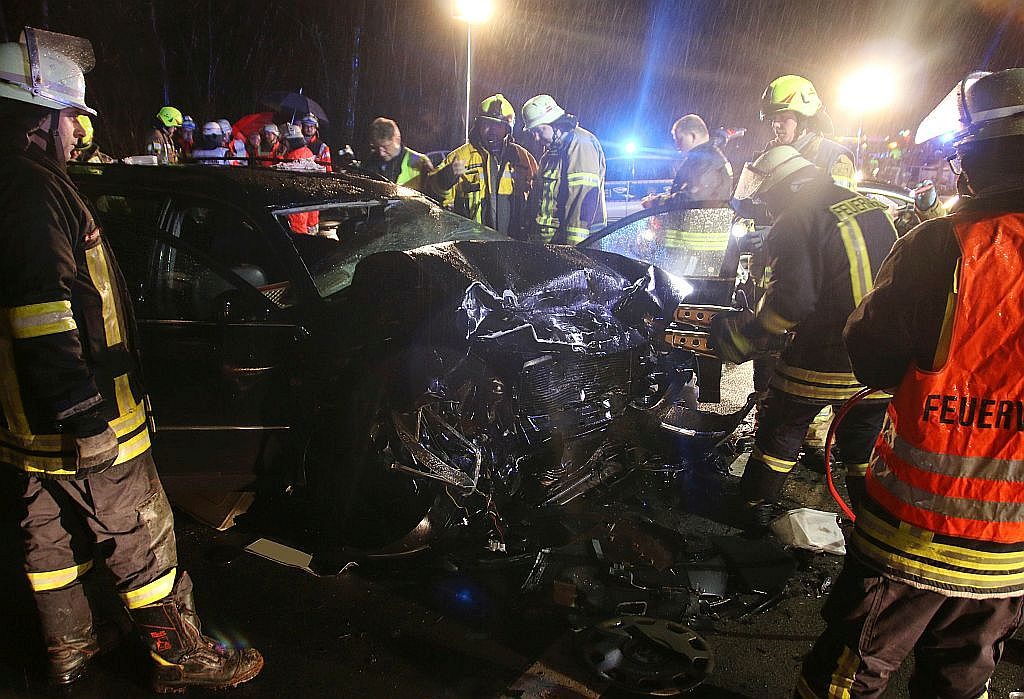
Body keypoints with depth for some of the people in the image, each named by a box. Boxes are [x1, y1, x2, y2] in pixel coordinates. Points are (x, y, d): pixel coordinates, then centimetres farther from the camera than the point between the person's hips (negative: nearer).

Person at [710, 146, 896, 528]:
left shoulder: (796, 219, -14)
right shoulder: (873, 208, 10)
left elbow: (791, 299, -23)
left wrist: (741, 338, -13)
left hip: (822, 361, -6)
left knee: (781, 431, 14)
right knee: (864, 441, 21)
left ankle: (756, 506, 28)